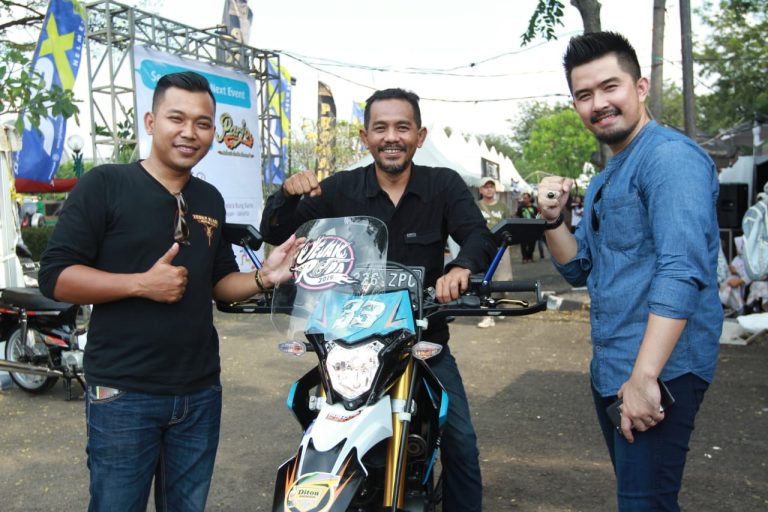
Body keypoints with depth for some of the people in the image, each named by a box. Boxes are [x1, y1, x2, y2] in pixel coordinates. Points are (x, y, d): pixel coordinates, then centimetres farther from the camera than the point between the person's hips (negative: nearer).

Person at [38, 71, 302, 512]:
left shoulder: (211, 200, 9)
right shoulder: (104, 185, -8)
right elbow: (54, 276, -11)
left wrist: (263, 278, -4)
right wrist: (142, 284, -22)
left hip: (201, 393, 5)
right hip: (122, 394, -5)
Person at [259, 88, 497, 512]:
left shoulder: (445, 185, -5)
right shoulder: (341, 189, -5)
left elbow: (480, 237, -17)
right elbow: (275, 235, -5)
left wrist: (462, 267, -40)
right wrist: (287, 194, -26)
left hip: (425, 339, 0)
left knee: (461, 443, 4)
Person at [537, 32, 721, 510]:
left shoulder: (671, 156, -13)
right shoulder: (604, 180, 16)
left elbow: (682, 272, -24)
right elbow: (579, 270, 16)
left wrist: (644, 377, -29)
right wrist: (554, 219, -2)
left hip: (660, 369, -9)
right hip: (610, 368, 9)